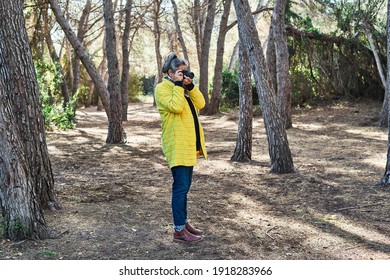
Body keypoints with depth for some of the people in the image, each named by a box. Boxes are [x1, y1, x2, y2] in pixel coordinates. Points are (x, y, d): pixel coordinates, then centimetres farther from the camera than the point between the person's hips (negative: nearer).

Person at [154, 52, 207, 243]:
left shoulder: (183, 88, 17)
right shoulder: (162, 88, -8)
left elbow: (200, 103, 7)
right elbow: (176, 107, -24)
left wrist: (190, 86, -2)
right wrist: (178, 85, -16)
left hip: (189, 143, 9)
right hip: (177, 145, -9)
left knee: (184, 186, 15)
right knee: (181, 187, -8)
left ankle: (184, 221, 25)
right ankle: (179, 230, -4)